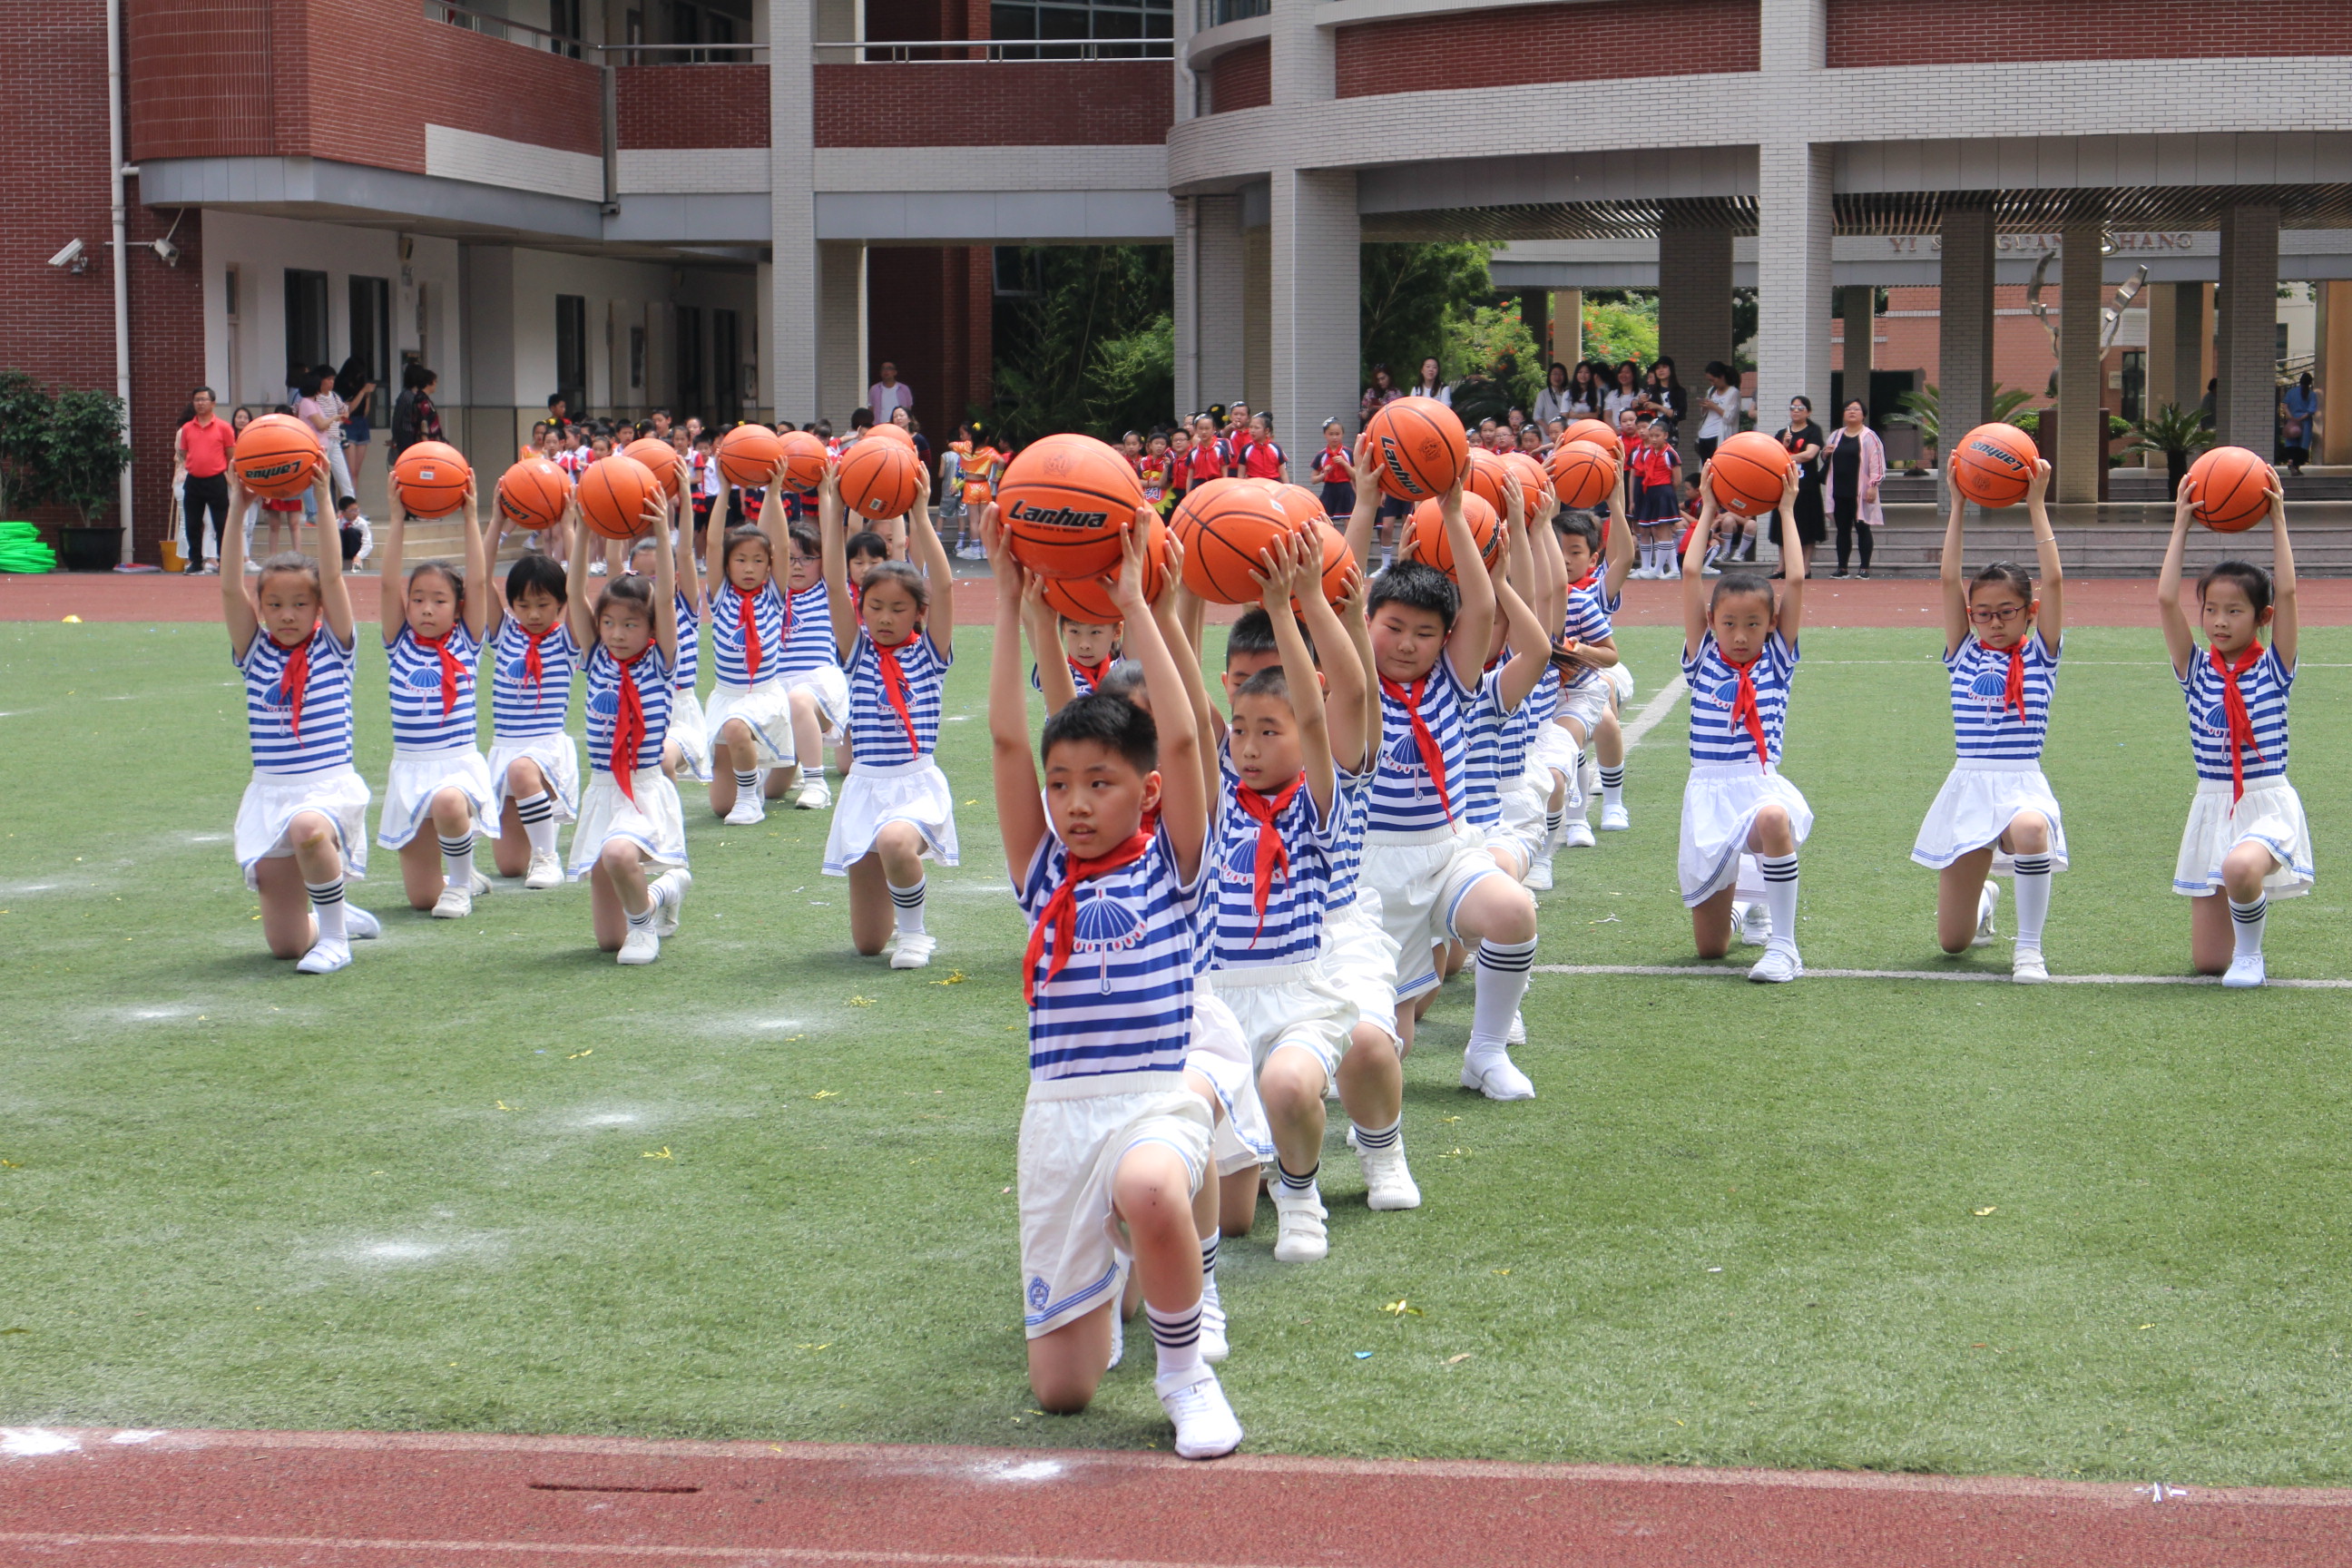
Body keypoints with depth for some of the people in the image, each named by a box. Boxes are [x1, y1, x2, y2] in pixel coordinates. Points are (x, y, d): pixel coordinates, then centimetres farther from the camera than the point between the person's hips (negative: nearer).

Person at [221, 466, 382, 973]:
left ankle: (334, 932, -17)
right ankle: (341, 917, 36)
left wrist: (323, 503, -15)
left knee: (308, 829, -41)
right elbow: (230, 588, -5)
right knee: (284, 945, 1)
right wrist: (237, 511, -12)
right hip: (271, 793, 3)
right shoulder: (256, 655, 6)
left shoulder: (333, 649, 1)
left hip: (331, 787, -3)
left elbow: (332, 577, -10)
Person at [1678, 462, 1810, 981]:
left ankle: (1783, 945, -28)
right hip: (1709, 791, 2)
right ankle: (1732, 902, 42)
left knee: (1773, 819, -42)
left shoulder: (1776, 659, 5)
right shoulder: (1703, 658, 6)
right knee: (1709, 947, 2)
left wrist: (1787, 513, 5)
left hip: (1763, 785, -2)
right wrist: (1708, 512, 9)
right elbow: (1690, 575, 2)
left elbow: (1795, 582, -1)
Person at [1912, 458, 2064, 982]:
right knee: (1952, 942, 4)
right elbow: (1949, 581, 0)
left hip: (2024, 785, -2)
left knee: (2029, 828, -42)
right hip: (1968, 786, 2)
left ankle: (2029, 947, -22)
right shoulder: (1964, 655, 8)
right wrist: (1958, 508, -2)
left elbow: (2054, 581, -6)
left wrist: (2036, 506, -7)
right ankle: (1985, 899, 43)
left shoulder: (2040, 655, 3)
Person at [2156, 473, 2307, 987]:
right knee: (2208, 960, 1)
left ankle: (2250, 952, -8)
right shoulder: (2197, 671, 3)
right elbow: (2166, 599, -7)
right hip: (2212, 807, 3)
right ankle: (2249, 907, 37)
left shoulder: (2273, 669, -2)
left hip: (2268, 805, -3)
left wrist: (2278, 521, -9)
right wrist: (2182, 526, -5)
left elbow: (2287, 592, -13)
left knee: (2241, 869, -39)